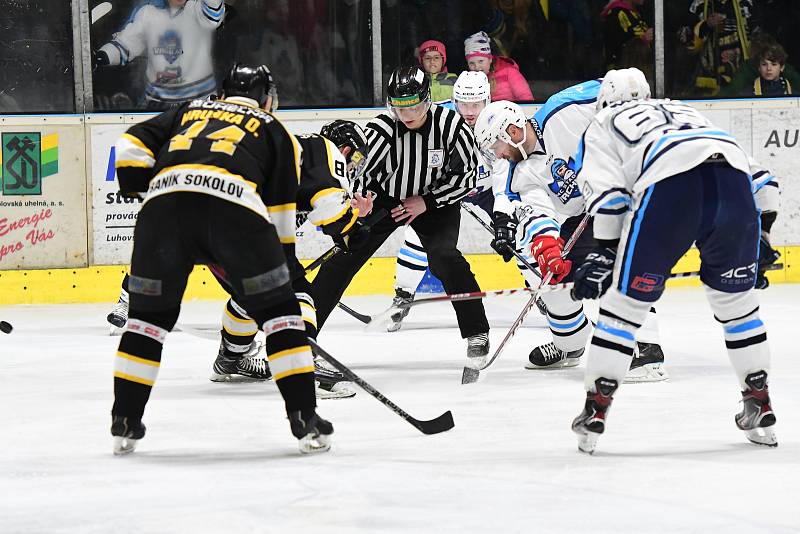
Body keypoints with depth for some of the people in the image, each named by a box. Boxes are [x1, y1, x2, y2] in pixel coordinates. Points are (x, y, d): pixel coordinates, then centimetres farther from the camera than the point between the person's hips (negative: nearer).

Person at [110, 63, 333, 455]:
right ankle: (305, 419, 6)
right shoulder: (275, 132, 29)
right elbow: (280, 213, 23)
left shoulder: (188, 112, 36)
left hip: (164, 200, 2)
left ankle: (124, 422, 17)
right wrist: (286, 273, 28)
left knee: (150, 312, 17)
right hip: (234, 202, -2)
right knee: (277, 309, 11)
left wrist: (138, 191, 30)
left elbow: (131, 147, 22)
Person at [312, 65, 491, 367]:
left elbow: (465, 175, -11)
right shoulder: (381, 130, -24)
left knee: (444, 257, -23)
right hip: (384, 199, 1)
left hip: (434, 202, -1)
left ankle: (476, 332, -11)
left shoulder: (451, 126, -21)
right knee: (344, 257, -7)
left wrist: (426, 202, -17)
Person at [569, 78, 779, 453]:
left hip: (671, 182, -4)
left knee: (627, 296, 7)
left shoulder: (600, 127, 30)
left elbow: (608, 190, 11)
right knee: (735, 296, 22)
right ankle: (760, 408, 24)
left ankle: (595, 410, 6)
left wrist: (603, 254, 12)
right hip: (735, 176, 4)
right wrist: (754, 240, 35)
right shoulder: (686, 111, 44)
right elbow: (757, 177, 34)